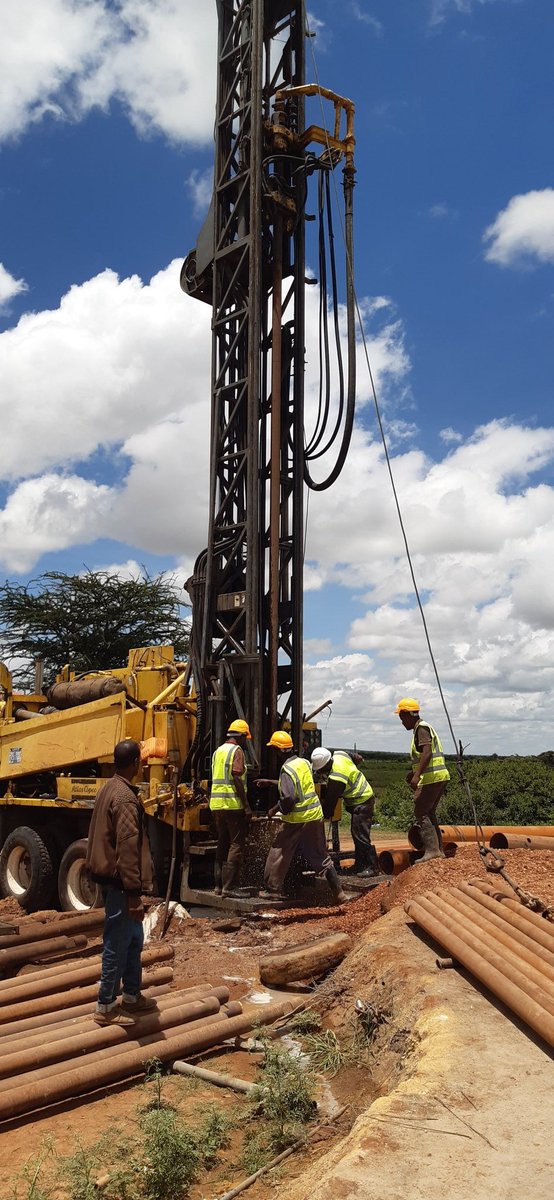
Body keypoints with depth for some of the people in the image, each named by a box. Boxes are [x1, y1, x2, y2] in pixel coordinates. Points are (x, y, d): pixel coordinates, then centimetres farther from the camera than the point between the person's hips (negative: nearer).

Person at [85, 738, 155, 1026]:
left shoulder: (108, 789, 8)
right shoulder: (125, 798, -23)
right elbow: (128, 848, -25)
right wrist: (134, 893, -23)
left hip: (109, 875, 10)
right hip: (120, 882, -10)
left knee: (134, 938, 19)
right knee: (118, 944, 1)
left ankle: (132, 996, 30)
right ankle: (106, 1007, 12)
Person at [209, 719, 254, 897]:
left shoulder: (218, 751, 17)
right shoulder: (237, 750, -8)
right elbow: (237, 779, -17)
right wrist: (246, 806, -16)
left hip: (217, 804, 8)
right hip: (233, 804, -8)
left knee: (223, 844, 14)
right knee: (237, 845, -4)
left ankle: (219, 884, 17)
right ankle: (229, 886, -7)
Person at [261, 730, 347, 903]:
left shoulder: (287, 769, -17)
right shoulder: (304, 763, 7)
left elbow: (288, 798, -25)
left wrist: (274, 810, -8)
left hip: (296, 821, -7)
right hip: (315, 817, 7)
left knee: (278, 854, 9)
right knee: (321, 856, 14)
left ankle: (273, 890, 16)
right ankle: (338, 893, 15)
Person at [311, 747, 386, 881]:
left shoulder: (335, 779, -29)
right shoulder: (339, 754, -5)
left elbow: (330, 800, -18)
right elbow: (357, 758, 15)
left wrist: (324, 816, -5)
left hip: (361, 803, -10)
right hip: (366, 795, 10)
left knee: (360, 836, -9)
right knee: (358, 835, 15)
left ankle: (374, 869, -5)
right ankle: (360, 865, 22)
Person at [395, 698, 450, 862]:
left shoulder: (422, 728, -11)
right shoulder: (426, 727, 21)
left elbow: (427, 752, -25)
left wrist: (417, 775, -30)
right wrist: (413, 772, 32)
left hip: (431, 778, -10)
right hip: (440, 776, 10)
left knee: (421, 814, -8)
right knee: (430, 814, 16)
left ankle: (431, 850, -12)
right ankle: (438, 850, 18)